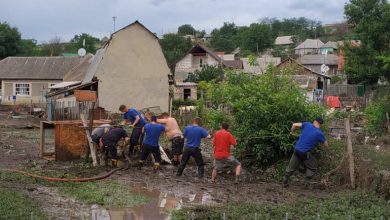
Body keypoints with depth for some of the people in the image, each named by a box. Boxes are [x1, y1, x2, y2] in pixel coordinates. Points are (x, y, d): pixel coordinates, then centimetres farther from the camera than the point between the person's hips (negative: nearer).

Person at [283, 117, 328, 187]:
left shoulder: (307, 124, -1)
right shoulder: (320, 134, -8)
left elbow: (294, 125, -1)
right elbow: (326, 145, 4)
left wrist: (292, 132, 17)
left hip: (297, 150, 4)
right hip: (305, 153, -4)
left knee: (291, 166, 19)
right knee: (312, 167, 18)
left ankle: (285, 182, 25)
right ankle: (306, 182, 13)